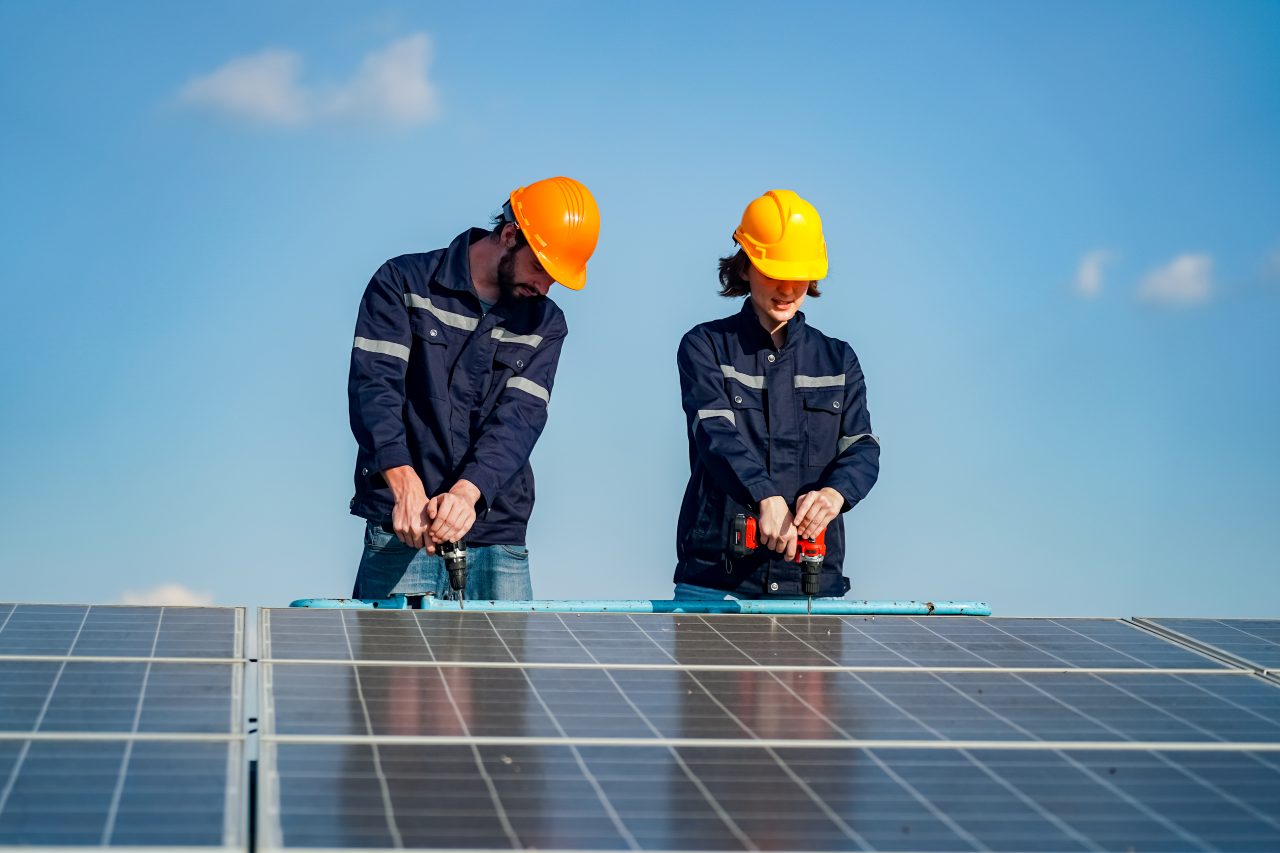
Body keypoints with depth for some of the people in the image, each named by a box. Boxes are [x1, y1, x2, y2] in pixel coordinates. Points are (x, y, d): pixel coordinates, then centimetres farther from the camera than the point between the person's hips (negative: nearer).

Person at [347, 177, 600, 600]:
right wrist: (405, 485, -25)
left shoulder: (545, 323, 10)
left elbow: (518, 419, -3)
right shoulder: (404, 283, 2)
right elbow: (374, 387, -9)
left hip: (499, 538, 3)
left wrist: (466, 493, -23)